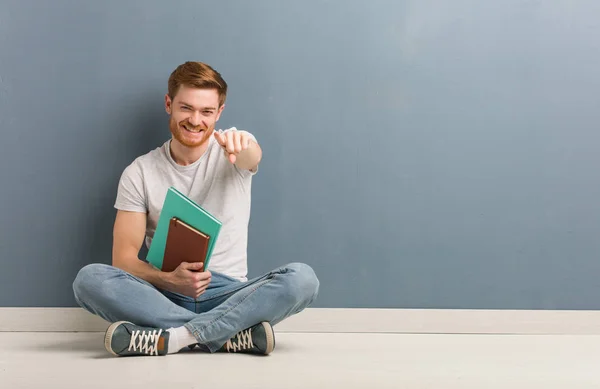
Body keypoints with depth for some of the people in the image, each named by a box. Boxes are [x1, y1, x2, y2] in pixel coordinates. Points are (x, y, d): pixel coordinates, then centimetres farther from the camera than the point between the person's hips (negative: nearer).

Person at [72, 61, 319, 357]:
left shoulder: (232, 155, 4)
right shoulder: (139, 173, 5)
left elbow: (252, 156, -22)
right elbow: (124, 257, -2)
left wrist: (241, 144, -48)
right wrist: (169, 279, -22)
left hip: (227, 294, -1)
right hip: (163, 296, 1)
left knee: (302, 278, -28)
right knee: (89, 279, -28)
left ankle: (172, 337, -34)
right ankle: (233, 335, -31)